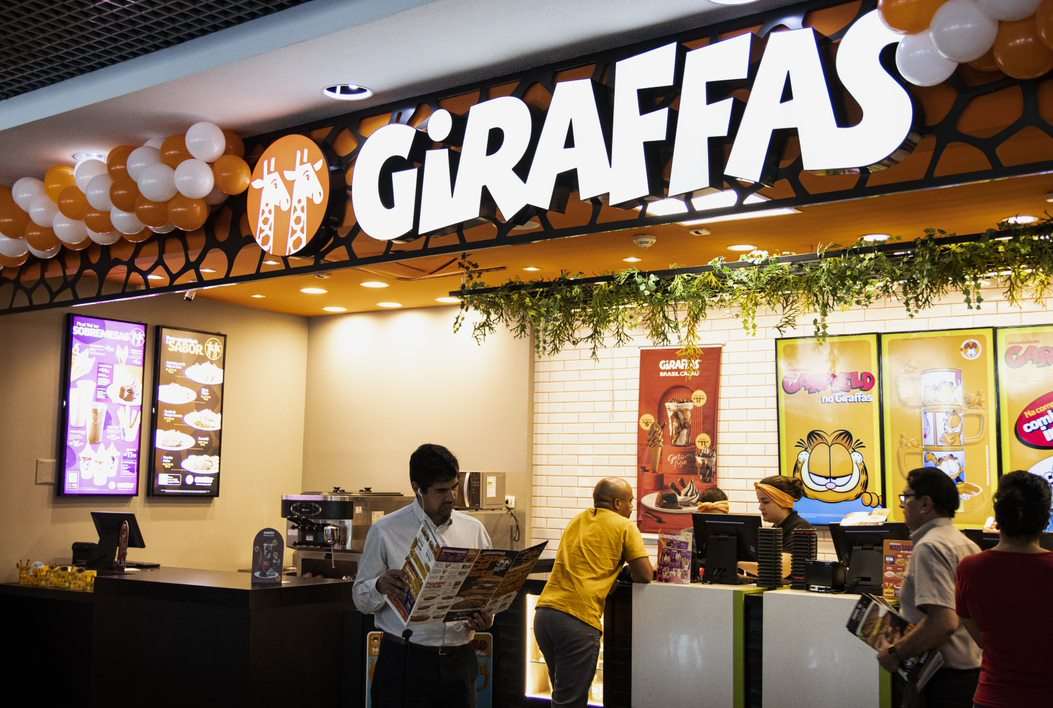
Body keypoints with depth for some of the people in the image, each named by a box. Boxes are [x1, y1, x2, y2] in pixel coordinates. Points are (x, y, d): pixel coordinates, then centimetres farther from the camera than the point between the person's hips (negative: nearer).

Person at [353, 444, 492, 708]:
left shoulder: (474, 530, 5)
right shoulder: (385, 531, -4)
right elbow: (361, 598, -1)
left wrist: (485, 616, -11)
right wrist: (381, 587, -23)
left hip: (459, 660, 3)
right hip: (404, 660, -3)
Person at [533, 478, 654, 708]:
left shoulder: (577, 520, 22)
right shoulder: (624, 527, 3)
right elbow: (646, 576, 1)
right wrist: (629, 569, 21)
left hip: (544, 613, 7)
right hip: (578, 620, -7)